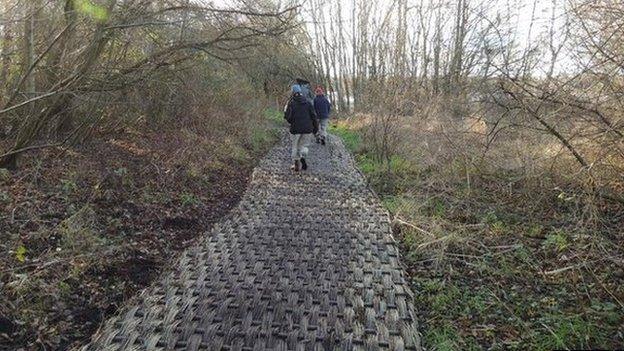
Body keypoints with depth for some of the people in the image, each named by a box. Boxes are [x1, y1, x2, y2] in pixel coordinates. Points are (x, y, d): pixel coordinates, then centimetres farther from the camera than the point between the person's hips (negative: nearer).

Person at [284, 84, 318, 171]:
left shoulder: (291, 103, -7)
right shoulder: (307, 102, 3)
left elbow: (288, 117, -11)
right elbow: (313, 115, 2)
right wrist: (315, 127, 8)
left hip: (295, 129, -2)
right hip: (307, 129, 2)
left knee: (295, 147, 13)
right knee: (303, 145, 17)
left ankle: (296, 164, 11)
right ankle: (303, 157, -10)